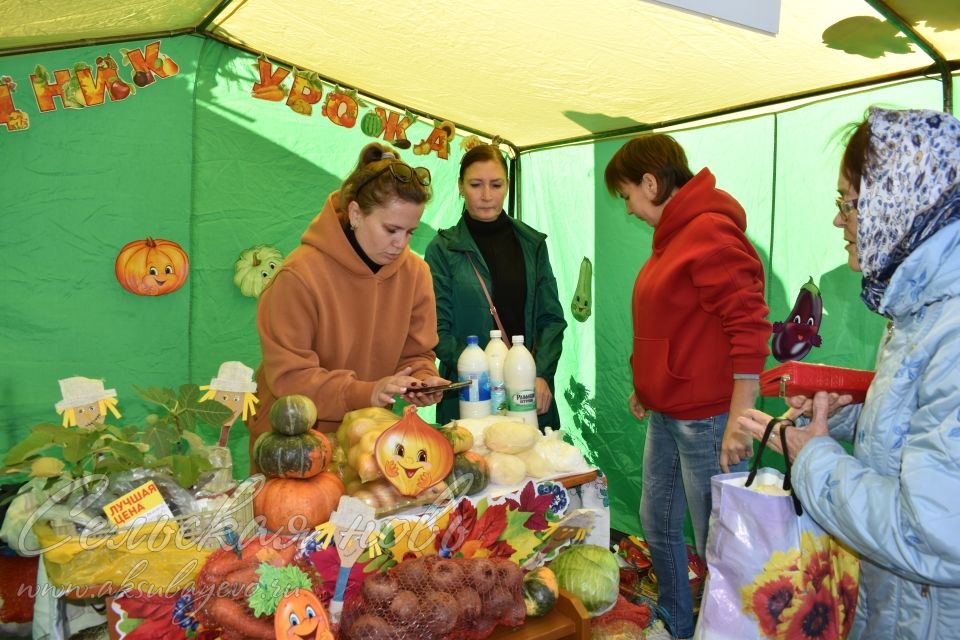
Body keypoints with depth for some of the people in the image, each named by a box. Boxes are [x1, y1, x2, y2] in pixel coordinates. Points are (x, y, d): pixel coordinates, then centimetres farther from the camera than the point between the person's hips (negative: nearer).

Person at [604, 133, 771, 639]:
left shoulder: (710, 233, -17)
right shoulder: (674, 234, 11)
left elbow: (749, 327, -21)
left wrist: (739, 423, -22)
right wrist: (646, 386, 21)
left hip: (706, 420, -10)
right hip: (665, 414, 10)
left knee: (715, 544, 5)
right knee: (657, 525, 20)